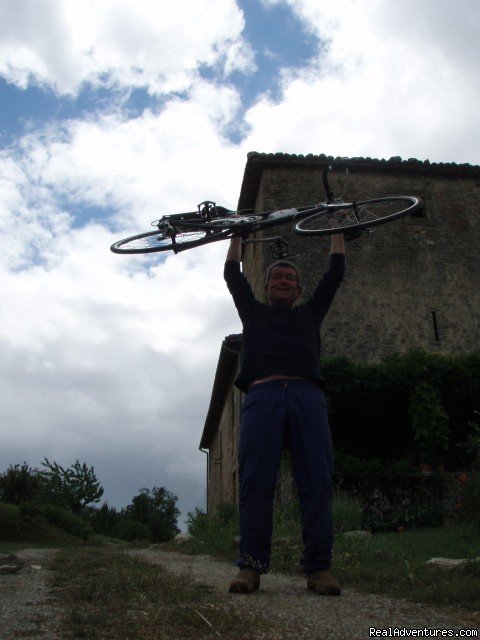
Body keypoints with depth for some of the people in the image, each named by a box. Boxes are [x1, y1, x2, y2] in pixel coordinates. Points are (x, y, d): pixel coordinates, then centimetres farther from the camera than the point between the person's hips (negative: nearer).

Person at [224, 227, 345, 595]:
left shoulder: (310, 313, 32)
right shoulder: (254, 312, 30)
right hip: (262, 395, -1)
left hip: (307, 396, 1)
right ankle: (251, 566, -10)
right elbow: (233, 274, 30)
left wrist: (337, 229, 41)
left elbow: (336, 272, 33)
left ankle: (319, 568, -9)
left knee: (317, 482, -10)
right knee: (255, 482, -11)